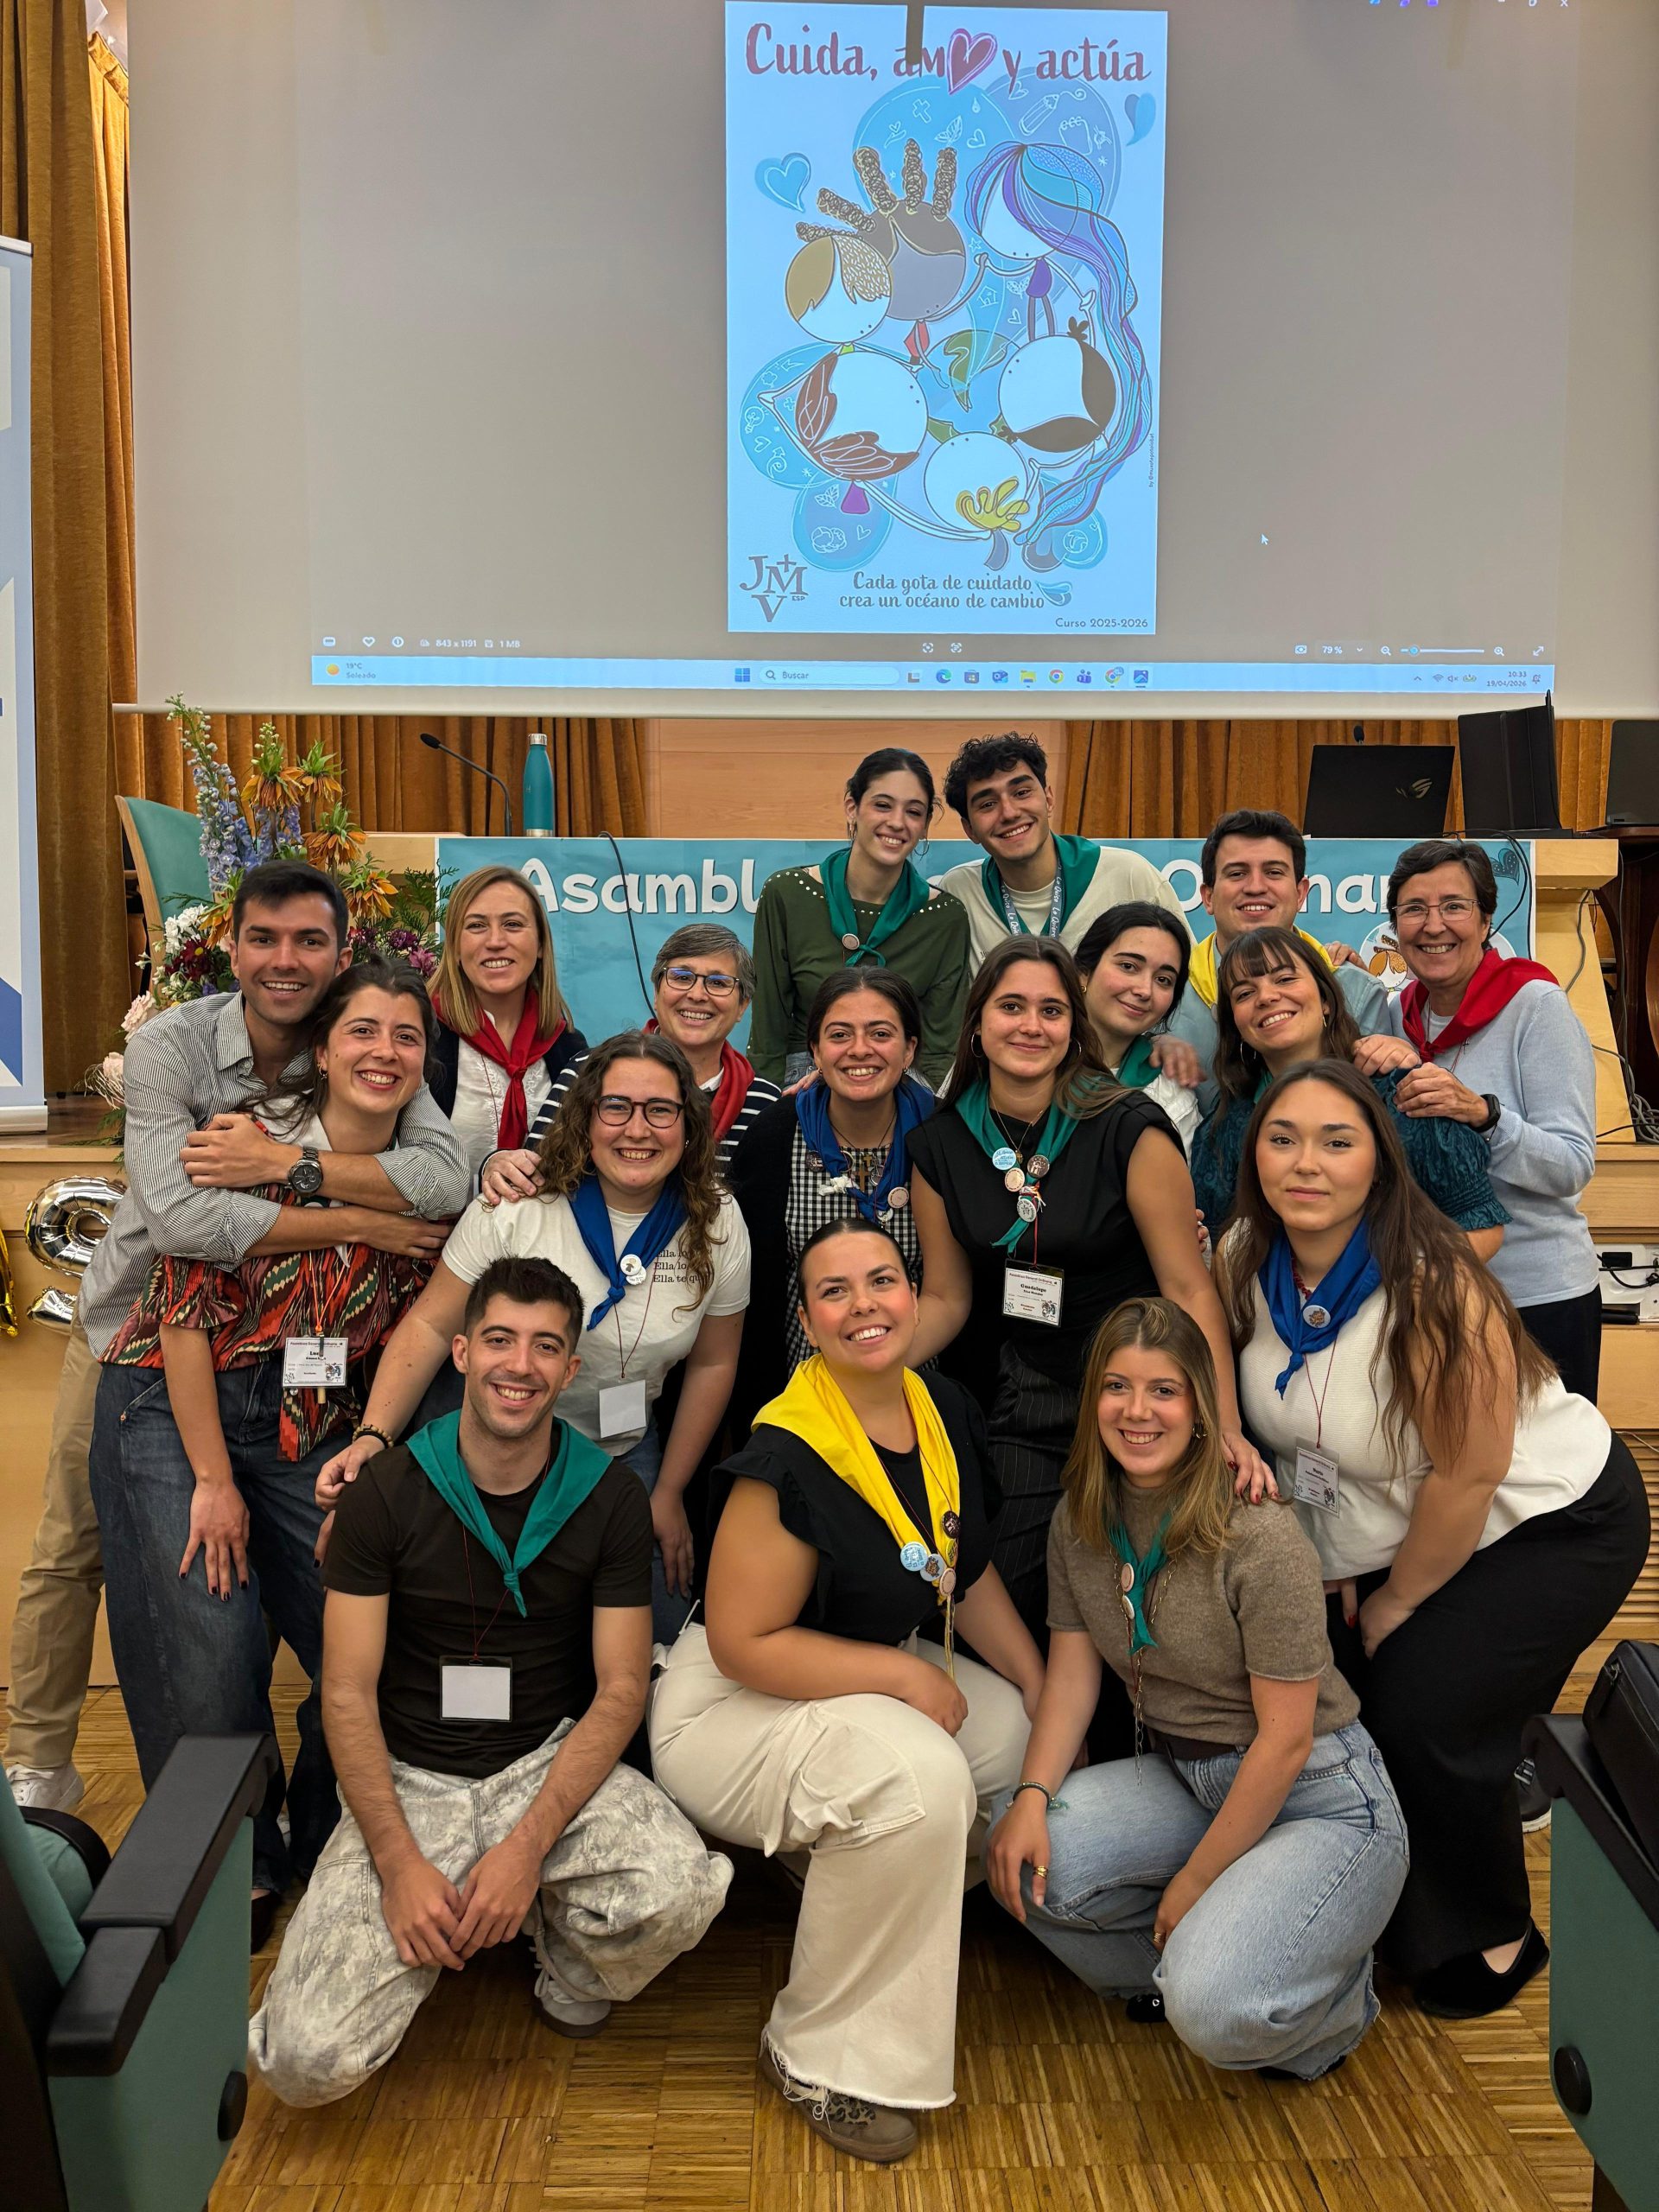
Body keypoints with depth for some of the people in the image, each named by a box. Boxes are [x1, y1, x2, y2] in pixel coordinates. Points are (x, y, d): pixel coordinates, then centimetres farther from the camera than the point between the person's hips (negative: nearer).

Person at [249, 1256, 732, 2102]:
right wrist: (399, 1862, -18)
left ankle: (566, 1957, 7)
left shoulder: (608, 1499, -5)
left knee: (681, 1892, -31)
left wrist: (529, 1846, -17)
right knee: (307, 2060, -19)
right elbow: (348, 1692, -6)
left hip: (553, 1762, 1)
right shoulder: (388, 1492, -7)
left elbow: (620, 1690, -4)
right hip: (408, 1778, 0)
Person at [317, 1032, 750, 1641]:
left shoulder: (717, 1226, -8)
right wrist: (372, 1437, -27)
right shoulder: (518, 1205, -18)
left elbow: (712, 1363, 2)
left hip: (624, 1453, 3)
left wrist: (669, 1494, 4)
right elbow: (429, 1326, -14)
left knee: (660, 1630, 4)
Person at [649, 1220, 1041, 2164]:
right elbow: (743, 1644, -25)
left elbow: (969, 1575, 11)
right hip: (732, 1704, -8)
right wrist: (906, 1678, -22)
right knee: (920, 1779, -30)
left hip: (879, 1673, 8)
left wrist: (1040, 1688, 3)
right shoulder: (788, 1458, -27)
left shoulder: (947, 1415, -3)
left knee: (1029, 1735, -4)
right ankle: (820, 2058, -10)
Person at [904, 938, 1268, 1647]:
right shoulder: (939, 1146, -3)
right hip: (1027, 1396, 3)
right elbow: (945, 1299, 5)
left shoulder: (1128, 1129, -15)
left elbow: (1189, 1286, -15)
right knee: (1011, 1600, 2)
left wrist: (1224, 1425, -24)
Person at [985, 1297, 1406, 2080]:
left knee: (1213, 2013, -27)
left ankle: (1335, 1989, 9)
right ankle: (1188, 1959, 9)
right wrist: (1031, 1797, -17)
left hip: (1318, 1801, -6)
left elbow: (1286, 1739, -17)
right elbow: (1071, 1671, 1)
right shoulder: (1080, 1521, -1)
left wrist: (1195, 1880, -12)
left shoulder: (1259, 1538, -21)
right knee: (1022, 1858, -19)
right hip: (1184, 1780, 6)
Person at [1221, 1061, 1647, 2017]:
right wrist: (1330, 1570, 1)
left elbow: (1468, 1479, -24)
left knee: (1422, 1712, -15)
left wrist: (1393, 1606, -10)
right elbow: (1268, 1424, 3)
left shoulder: (1432, 1285, -31)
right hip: (1381, 1532, 6)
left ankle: (1495, 1940, 14)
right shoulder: (1244, 1262, -12)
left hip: (1555, 1522, -6)